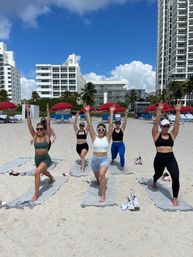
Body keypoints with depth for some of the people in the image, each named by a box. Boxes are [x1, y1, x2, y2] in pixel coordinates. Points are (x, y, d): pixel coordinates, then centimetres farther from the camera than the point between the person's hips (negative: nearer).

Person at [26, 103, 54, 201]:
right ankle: (51, 177, 64)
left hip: (46, 158, -5)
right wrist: (28, 112, -17)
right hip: (37, 159, 5)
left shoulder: (47, 136, -10)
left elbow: (48, 124, -18)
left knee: (37, 172, -26)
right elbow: (29, 124, -11)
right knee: (43, 171, 29)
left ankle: (36, 193, -11)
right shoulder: (34, 136, -4)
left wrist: (48, 112, -20)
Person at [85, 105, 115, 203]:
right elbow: (89, 124, -10)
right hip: (94, 159, 3)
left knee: (102, 174, -28)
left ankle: (103, 195, -15)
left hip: (104, 159, -3)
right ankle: (98, 181, 65)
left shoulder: (107, 137, -6)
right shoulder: (94, 137, -5)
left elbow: (111, 124, -12)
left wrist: (111, 112, -15)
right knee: (96, 175, 26)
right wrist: (87, 112, -15)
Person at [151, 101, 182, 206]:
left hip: (171, 158, 1)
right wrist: (159, 111, -24)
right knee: (158, 174, 22)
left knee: (175, 177, -14)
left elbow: (177, 124, -5)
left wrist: (178, 112, -15)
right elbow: (155, 123, -14)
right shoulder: (156, 135, -1)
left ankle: (175, 198, 6)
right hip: (159, 158, -1)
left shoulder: (172, 135, 5)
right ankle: (154, 182, 60)